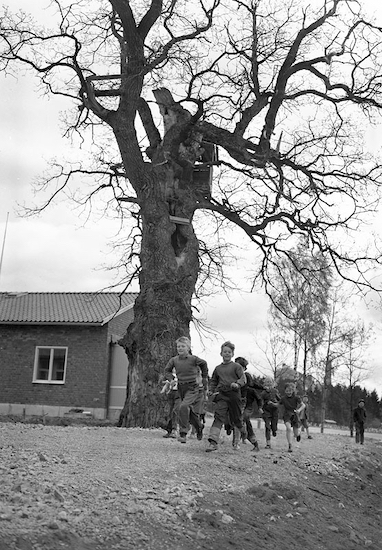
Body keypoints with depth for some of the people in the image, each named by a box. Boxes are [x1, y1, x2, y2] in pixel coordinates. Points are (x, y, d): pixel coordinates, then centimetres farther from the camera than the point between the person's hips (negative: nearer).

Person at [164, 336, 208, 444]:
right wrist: (171, 379, -3)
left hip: (192, 388, -5)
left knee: (183, 406, -24)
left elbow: (204, 364, 9)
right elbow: (167, 370, 14)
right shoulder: (174, 360, -2)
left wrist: (204, 378, 15)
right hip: (181, 388, 5)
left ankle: (183, 433, -18)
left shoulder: (193, 359, -10)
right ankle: (199, 427, 38)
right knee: (190, 410, 12)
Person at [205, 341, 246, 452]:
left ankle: (236, 442, 25)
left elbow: (243, 378, -8)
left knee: (236, 420, 8)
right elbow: (213, 381, 27)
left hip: (234, 394, -2)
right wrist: (211, 390, 12)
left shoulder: (236, 366, 2)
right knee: (218, 418, -11)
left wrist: (237, 384, -28)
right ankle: (213, 442, -19)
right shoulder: (218, 368, 14)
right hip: (221, 395, 2)